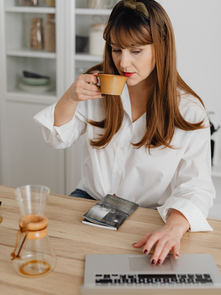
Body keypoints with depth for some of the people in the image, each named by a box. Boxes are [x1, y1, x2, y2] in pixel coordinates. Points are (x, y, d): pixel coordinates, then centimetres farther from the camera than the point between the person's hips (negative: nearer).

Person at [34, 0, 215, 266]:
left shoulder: (190, 112, -10)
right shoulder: (98, 84, -1)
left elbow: (196, 186, -16)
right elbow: (58, 139, 5)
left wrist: (174, 228, -37)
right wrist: (70, 98, -16)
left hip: (148, 217, -2)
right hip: (91, 199, 3)